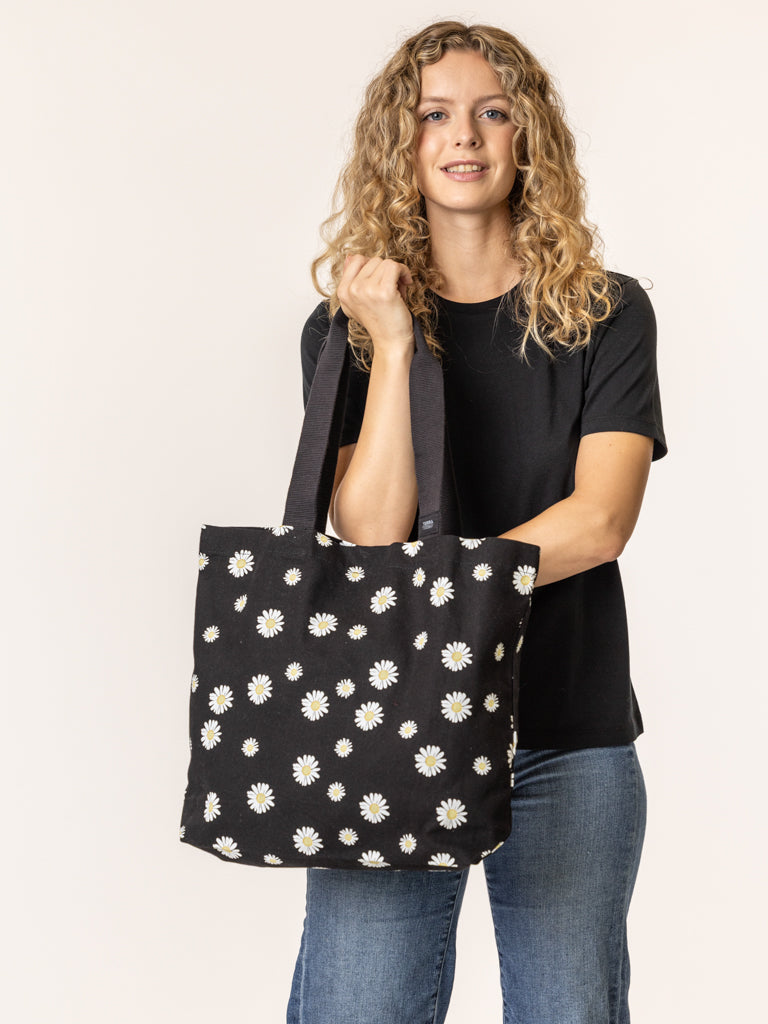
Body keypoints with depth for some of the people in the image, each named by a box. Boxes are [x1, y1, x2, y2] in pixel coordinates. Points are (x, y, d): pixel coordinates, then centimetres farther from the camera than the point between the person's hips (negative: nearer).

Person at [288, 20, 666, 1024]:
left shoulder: (606, 313, 3)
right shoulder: (347, 323, 4)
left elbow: (599, 522, -9)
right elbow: (373, 532, -9)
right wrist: (392, 345, -13)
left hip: (569, 737, 1)